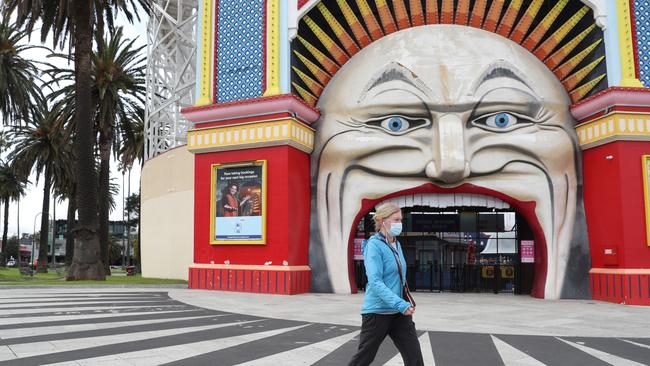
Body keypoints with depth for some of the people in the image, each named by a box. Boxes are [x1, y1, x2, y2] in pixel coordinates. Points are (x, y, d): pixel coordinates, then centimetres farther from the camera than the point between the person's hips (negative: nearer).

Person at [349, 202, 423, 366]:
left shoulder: (397, 245, 10)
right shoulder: (374, 245, -14)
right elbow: (375, 282, -24)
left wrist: (405, 304, 17)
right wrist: (401, 304, -30)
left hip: (399, 313, 7)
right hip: (377, 311, -7)